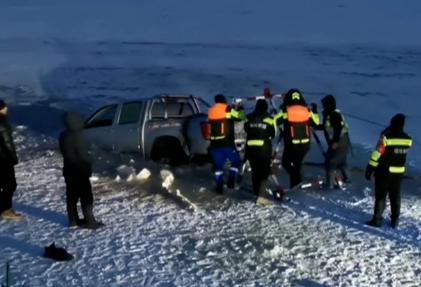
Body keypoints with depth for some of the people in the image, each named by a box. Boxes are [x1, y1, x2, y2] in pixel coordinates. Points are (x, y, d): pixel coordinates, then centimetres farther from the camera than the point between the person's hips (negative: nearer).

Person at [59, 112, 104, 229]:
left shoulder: (63, 136, 5)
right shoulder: (77, 136, -21)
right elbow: (83, 154, -18)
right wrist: (89, 166, -5)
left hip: (69, 169, 9)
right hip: (79, 170, -9)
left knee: (71, 196, 14)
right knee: (86, 197, -3)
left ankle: (73, 220, 21)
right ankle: (90, 222, -1)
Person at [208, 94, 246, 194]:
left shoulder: (212, 111, 11)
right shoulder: (227, 110, -6)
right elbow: (241, 117, -4)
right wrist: (240, 109, 15)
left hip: (215, 143, 5)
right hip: (227, 142, -5)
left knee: (218, 165, 10)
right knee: (236, 160, 13)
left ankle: (219, 186, 4)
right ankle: (231, 181, 3)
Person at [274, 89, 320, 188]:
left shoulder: (285, 111, -10)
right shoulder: (307, 110, 1)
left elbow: (273, 122, -8)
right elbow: (316, 123, 12)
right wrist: (315, 112, 27)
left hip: (291, 144, -4)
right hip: (305, 144, 4)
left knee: (286, 162, 15)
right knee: (297, 164, 19)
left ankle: (297, 180, -6)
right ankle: (295, 184, 22)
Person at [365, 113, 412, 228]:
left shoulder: (386, 137, -19)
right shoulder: (408, 139, -4)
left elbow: (377, 155, -17)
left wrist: (370, 168, -10)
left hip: (384, 172, -4)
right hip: (399, 173, 4)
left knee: (380, 197, 5)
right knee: (395, 197, 15)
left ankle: (377, 220, 7)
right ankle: (395, 220, 21)